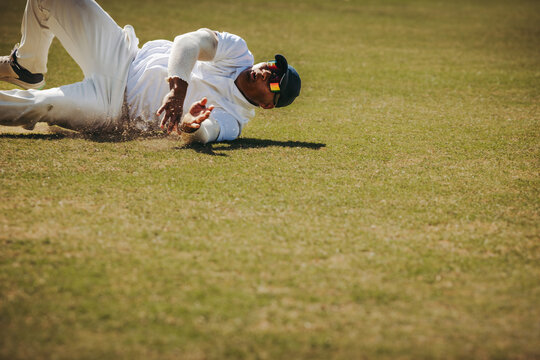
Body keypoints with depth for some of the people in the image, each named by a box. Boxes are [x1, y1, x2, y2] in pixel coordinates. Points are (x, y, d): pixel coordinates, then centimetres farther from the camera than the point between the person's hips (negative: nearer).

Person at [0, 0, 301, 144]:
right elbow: (189, 41, -23)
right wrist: (177, 89, -38)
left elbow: (206, 132, -34)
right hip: (121, 53, 4)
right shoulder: (239, 53, -5)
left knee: (40, 105, -30)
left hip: (114, 106, -4)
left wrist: (190, 127, -59)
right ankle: (27, 67, 20)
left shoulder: (232, 121, -13)